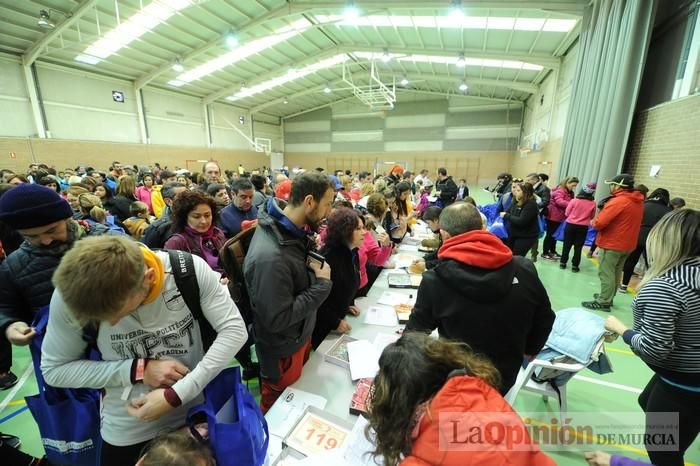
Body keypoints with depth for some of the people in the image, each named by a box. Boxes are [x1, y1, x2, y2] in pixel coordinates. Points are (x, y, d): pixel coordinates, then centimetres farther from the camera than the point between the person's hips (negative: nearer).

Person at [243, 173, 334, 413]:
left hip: (300, 335, 8)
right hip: (284, 350, -8)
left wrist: (310, 249, -9)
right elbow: (277, 319, -31)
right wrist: (322, 284, -25)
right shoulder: (270, 257, -37)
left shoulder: (289, 229, -8)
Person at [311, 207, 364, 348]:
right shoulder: (328, 256, -30)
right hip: (321, 326, -8)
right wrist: (335, 322, -19)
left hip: (338, 317, 8)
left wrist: (348, 305, 4)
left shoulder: (352, 252, -2)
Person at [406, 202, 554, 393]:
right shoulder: (525, 270, -15)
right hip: (505, 379, 5)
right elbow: (545, 320, 2)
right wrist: (529, 350, 21)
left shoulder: (435, 281, -26)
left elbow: (416, 332, -10)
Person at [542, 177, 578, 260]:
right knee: (550, 234, -3)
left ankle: (552, 251, 27)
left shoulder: (569, 193, 15)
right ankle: (545, 253, 4)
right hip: (553, 216, -9)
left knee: (555, 234, 16)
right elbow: (559, 202, -30)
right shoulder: (559, 191, -15)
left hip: (560, 217, 9)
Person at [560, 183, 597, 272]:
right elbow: (592, 216, 8)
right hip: (583, 227, 1)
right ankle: (575, 265, 13)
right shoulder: (593, 203, -6)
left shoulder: (574, 200, -11)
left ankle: (562, 262, 14)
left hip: (570, 225, -1)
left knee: (567, 245, 10)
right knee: (578, 247, 9)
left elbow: (567, 213, -2)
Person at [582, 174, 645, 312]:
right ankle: (608, 297, 28)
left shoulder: (618, 201, -20)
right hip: (627, 244, 9)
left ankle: (604, 302, 3)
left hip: (612, 244, -9)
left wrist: (593, 222, -2)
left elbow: (599, 223, -23)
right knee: (615, 272, 18)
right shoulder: (638, 202, 9)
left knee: (605, 274, -2)